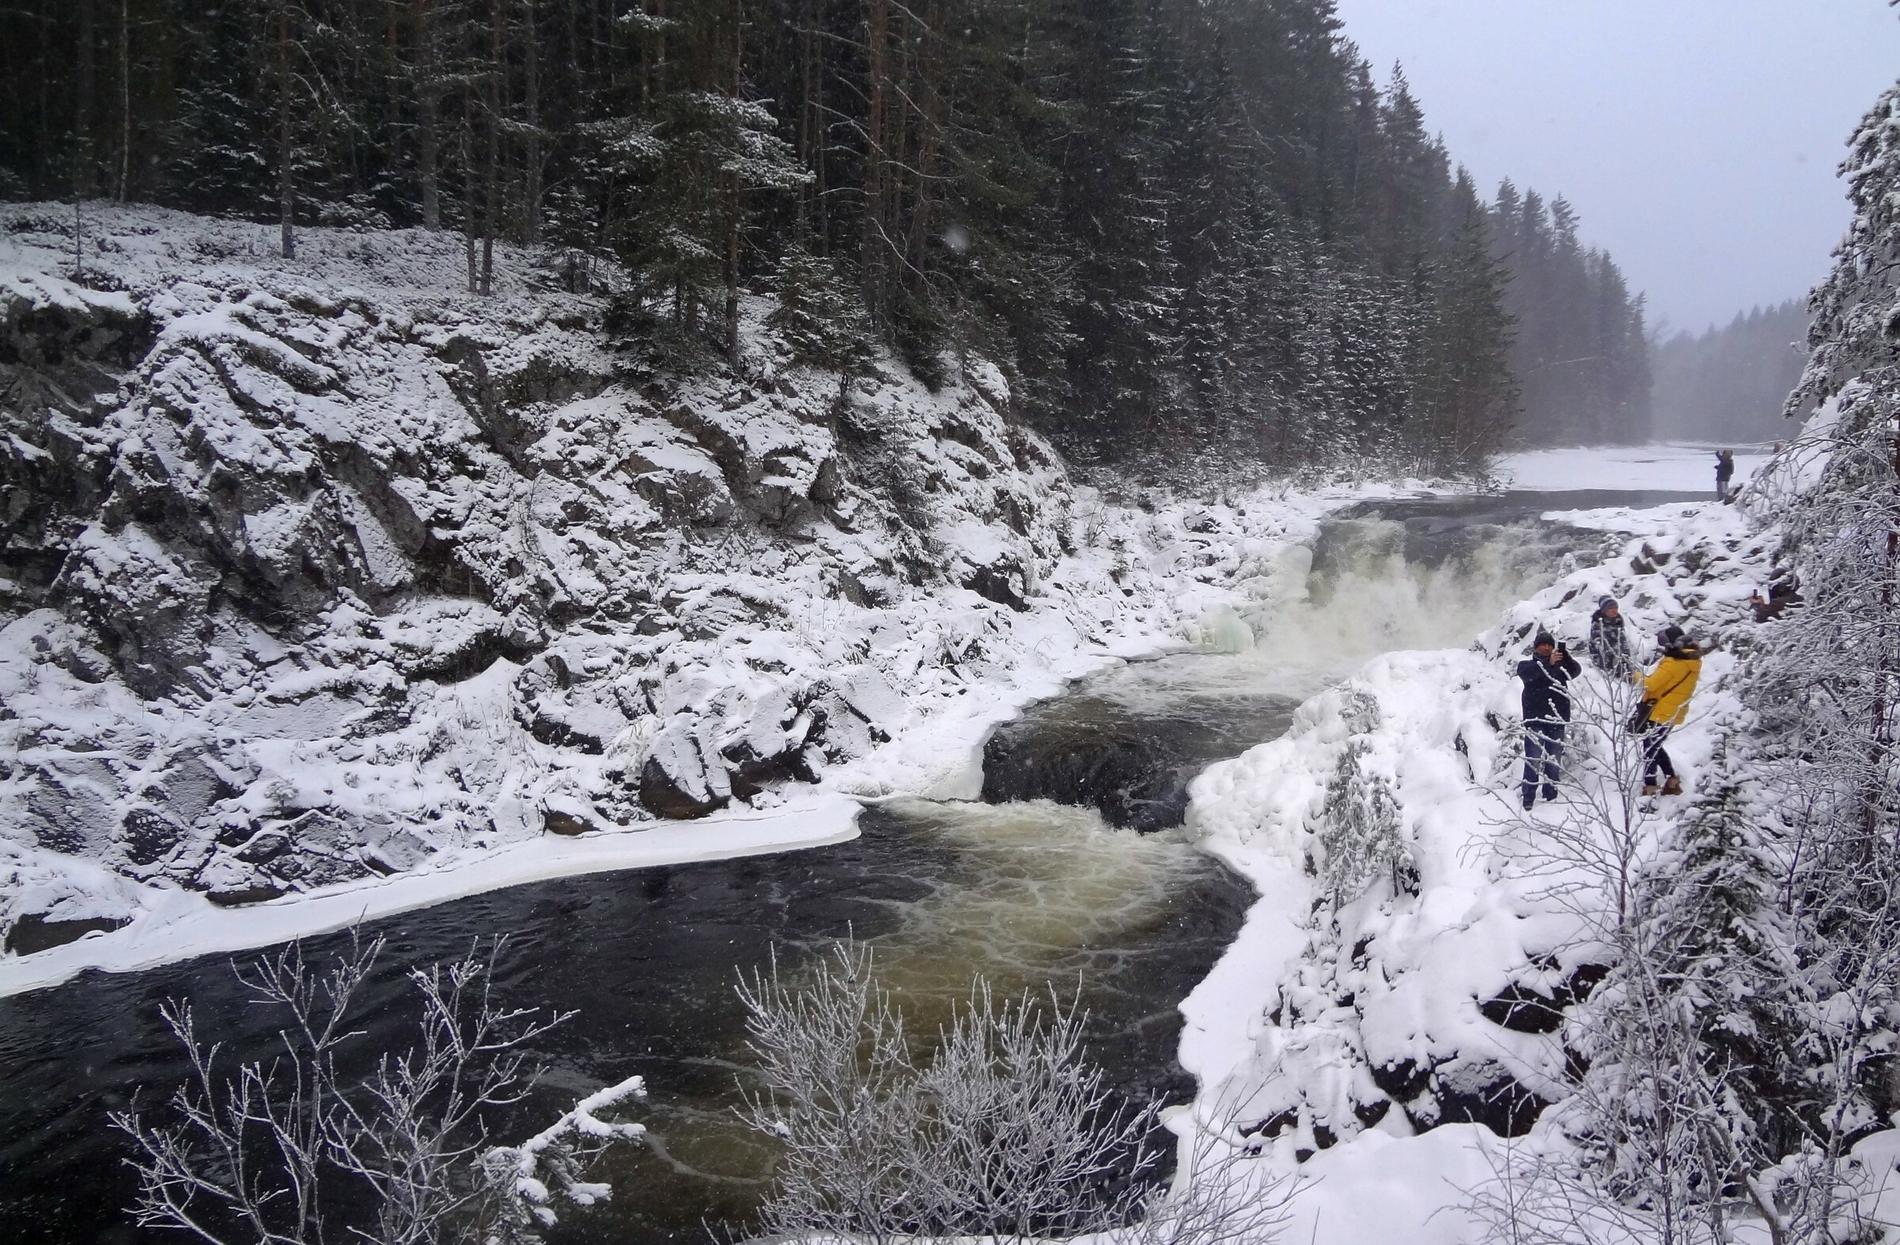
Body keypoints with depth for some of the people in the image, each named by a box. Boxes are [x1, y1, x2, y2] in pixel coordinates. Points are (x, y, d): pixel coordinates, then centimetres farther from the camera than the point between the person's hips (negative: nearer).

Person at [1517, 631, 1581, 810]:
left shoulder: (1561, 662, 10)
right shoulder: (1527, 662, 3)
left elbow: (1576, 671, -8)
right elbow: (1527, 673, -20)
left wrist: (1566, 657, -27)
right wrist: (1549, 662, -33)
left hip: (1557, 719, 3)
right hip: (1535, 719, -3)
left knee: (1555, 760, 8)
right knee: (1533, 759, -6)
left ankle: (1551, 797, 17)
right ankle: (1528, 799, -3)